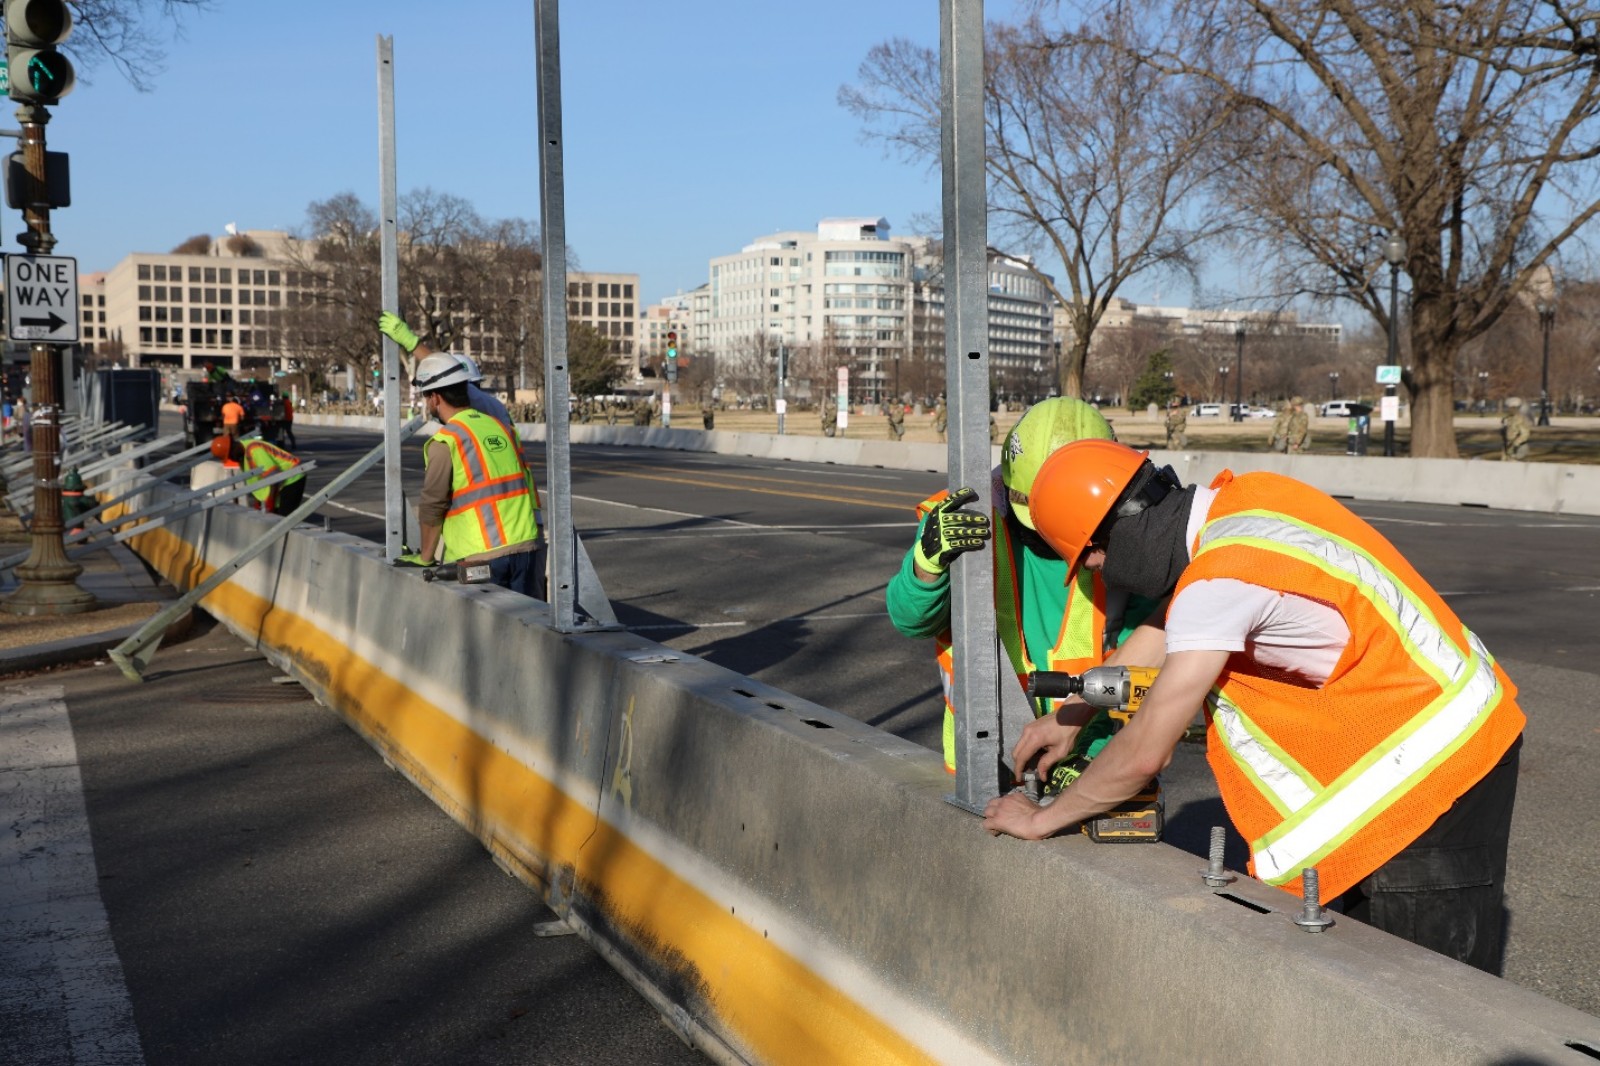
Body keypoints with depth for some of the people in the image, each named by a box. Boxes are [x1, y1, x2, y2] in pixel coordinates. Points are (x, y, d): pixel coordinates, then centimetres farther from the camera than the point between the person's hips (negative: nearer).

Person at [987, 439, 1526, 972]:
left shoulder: (1219, 579, -27)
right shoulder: (1242, 497, 0)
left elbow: (1144, 753, -21)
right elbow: (1164, 626, 18)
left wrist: (1043, 819, -5)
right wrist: (1072, 714, 23)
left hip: (1436, 767, -9)